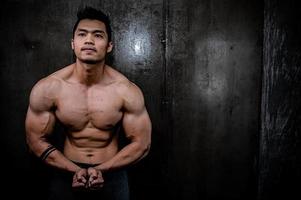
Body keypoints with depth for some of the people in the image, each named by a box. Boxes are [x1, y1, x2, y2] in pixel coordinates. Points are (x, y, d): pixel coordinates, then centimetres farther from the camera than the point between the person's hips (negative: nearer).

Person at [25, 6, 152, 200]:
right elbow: (37, 140, -5)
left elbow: (141, 144, -9)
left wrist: (101, 170, -18)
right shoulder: (46, 89, -14)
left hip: (112, 174, 0)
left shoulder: (127, 91, -17)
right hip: (67, 173, 1)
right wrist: (75, 171, -14)